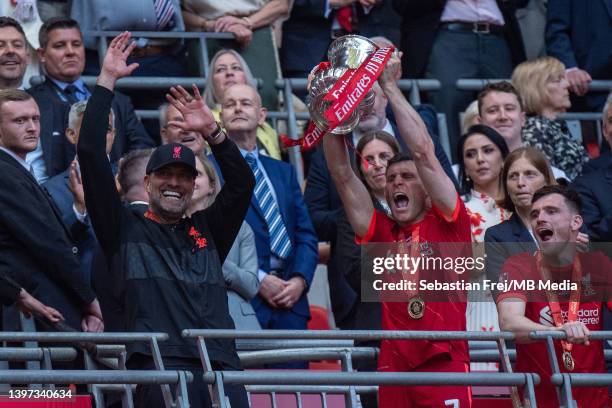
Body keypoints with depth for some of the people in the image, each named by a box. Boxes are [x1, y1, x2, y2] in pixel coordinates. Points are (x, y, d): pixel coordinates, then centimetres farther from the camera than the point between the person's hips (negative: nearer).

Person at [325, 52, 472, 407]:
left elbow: (423, 151, 1)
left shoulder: (447, 223, 8)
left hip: (445, 363, -3)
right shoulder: (380, 231, 17)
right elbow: (343, 175, 13)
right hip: (394, 368, 3)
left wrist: (390, 85, 4)